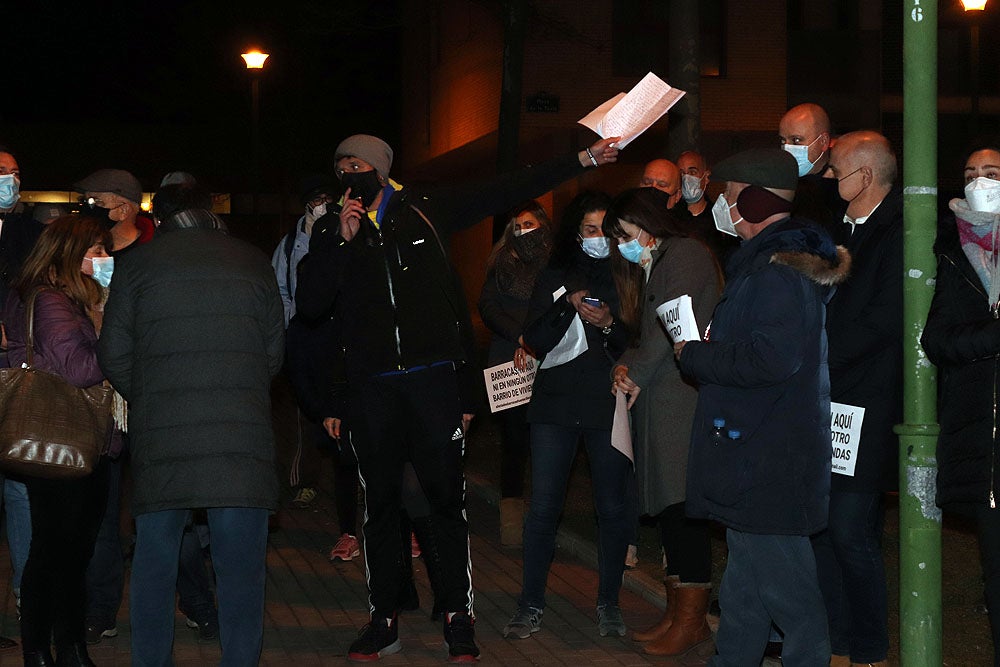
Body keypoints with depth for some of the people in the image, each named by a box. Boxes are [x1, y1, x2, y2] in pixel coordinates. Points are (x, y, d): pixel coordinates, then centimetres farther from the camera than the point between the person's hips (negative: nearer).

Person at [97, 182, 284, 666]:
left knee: (154, 562, 9)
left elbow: (114, 355, 5)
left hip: (159, 432, 0)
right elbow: (274, 352, 12)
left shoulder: (136, 264, 6)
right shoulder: (253, 263, 10)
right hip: (243, 435, 0)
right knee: (240, 566, 4)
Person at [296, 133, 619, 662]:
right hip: (372, 389, 2)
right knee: (379, 503, 8)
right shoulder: (332, 236, 8)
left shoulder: (424, 212, 4)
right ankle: (383, 622, 18)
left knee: (446, 497, 2)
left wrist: (583, 160, 5)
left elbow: (506, 192, 7)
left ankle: (458, 617, 12)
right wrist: (341, 240, -12)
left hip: (435, 380, -1)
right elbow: (310, 305, -4)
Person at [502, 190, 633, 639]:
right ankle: (531, 605, 7)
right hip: (556, 403, 1)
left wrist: (609, 324, -14)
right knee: (543, 506, -2)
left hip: (608, 405, -1)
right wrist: (567, 308, -11)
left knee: (612, 507, 2)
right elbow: (535, 342, 3)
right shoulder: (555, 279, 11)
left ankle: (609, 603, 14)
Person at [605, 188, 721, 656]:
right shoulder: (652, 267, 24)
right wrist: (627, 366, 3)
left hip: (683, 400, -10)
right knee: (668, 509, 9)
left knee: (682, 506, -9)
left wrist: (636, 373, -7)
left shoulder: (684, 254, -5)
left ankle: (691, 621, -4)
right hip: (658, 403, 10)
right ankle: (678, 614, 14)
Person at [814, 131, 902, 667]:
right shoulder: (841, 230, 17)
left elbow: (884, 321, -19)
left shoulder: (901, 234, -10)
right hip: (823, 403, 8)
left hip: (866, 409, -8)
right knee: (820, 529, 10)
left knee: (851, 532, -5)